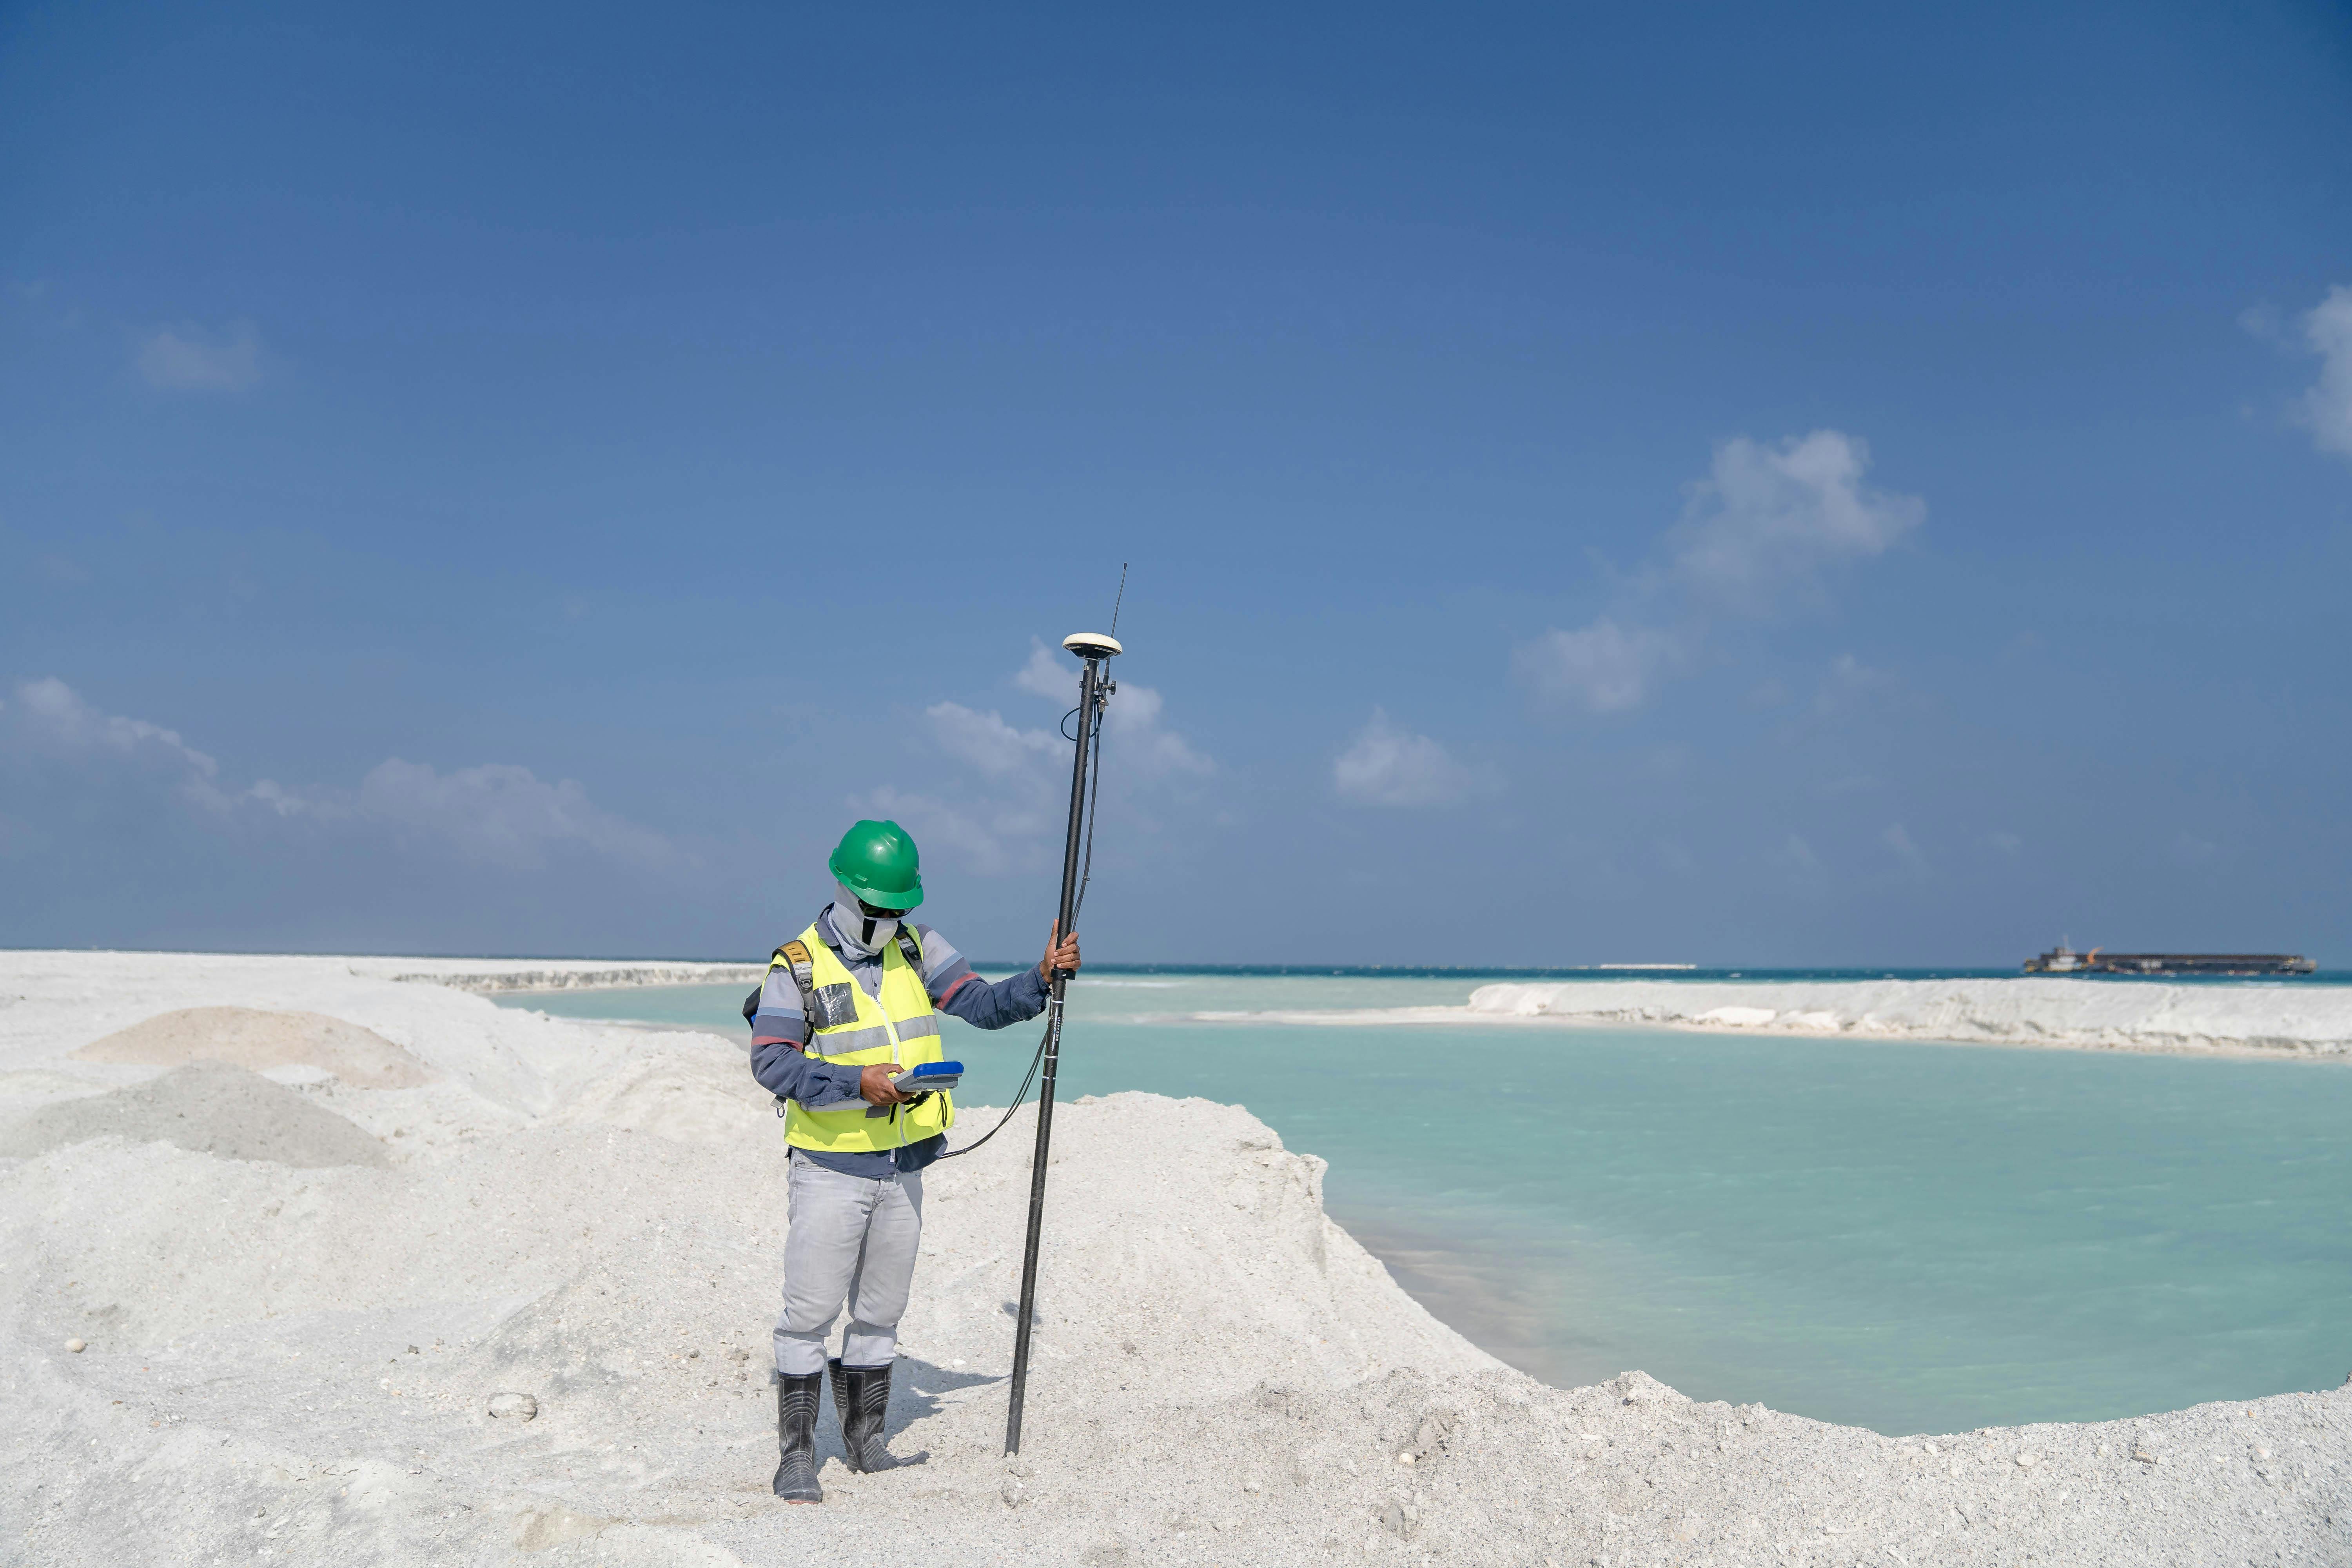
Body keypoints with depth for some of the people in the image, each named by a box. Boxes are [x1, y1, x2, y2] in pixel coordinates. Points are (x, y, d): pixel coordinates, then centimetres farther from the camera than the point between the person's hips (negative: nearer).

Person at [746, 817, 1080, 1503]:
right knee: (810, 1312, -1)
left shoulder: (917, 950, 5)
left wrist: (1042, 978, -18)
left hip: (903, 1168, 5)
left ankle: (866, 1439, 30)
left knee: (881, 1312, 15)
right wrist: (856, 1082, -27)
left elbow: (983, 1005, -1)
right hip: (829, 1168, -4)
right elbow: (772, 1063, -17)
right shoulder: (797, 967, -8)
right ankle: (796, 1454, 11)